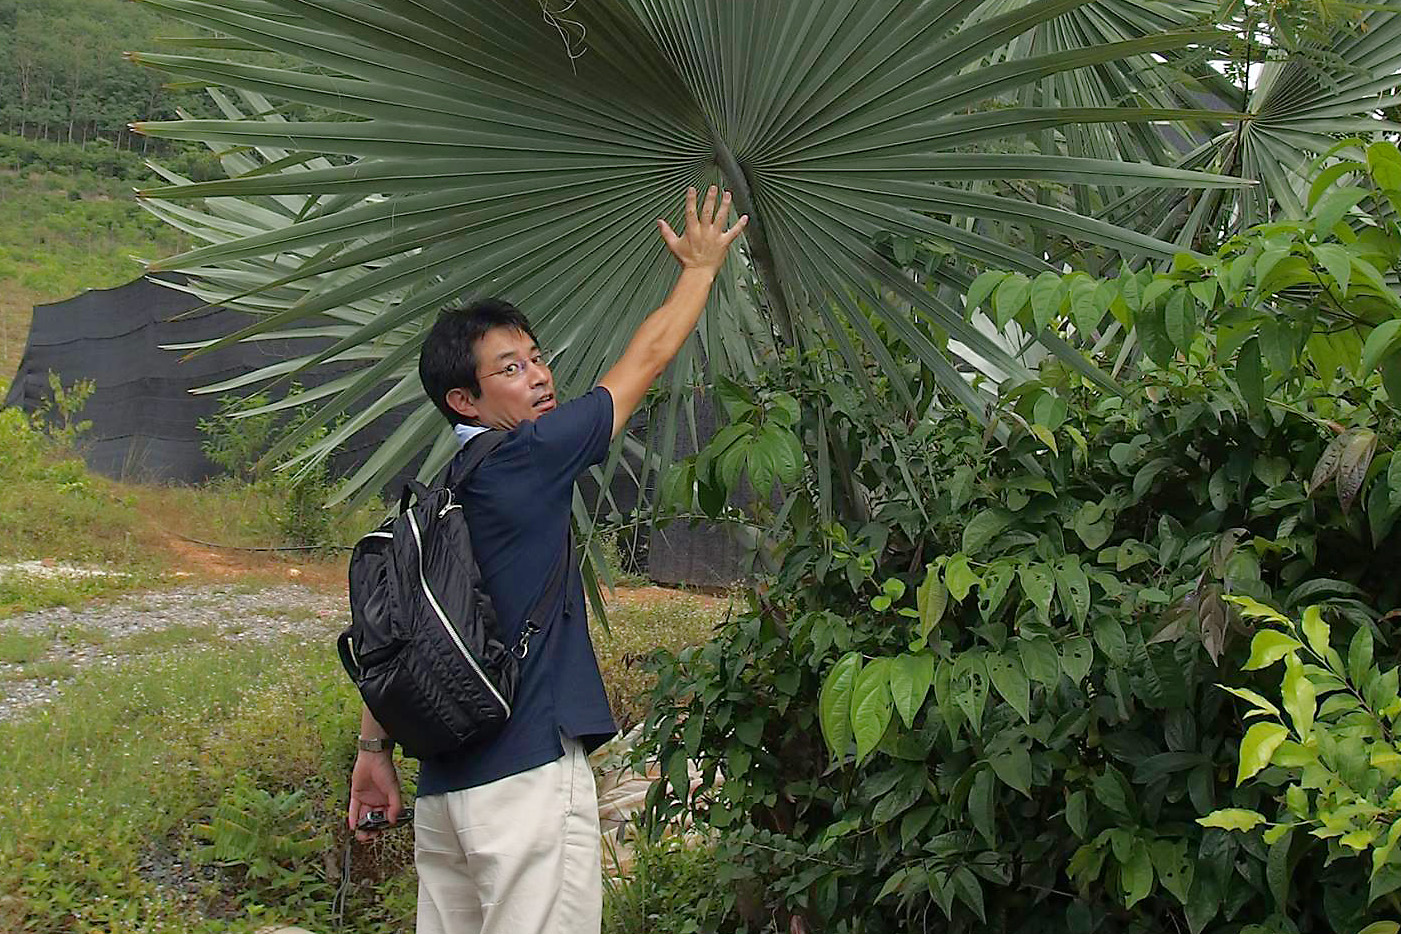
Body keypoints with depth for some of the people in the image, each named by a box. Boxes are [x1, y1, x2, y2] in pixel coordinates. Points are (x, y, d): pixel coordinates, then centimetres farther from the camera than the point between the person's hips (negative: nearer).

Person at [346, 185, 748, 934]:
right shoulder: (528, 458, -9)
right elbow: (647, 358, 1)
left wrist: (374, 746, 18)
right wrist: (700, 267, 15)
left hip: (445, 783, 9)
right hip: (528, 773, -8)